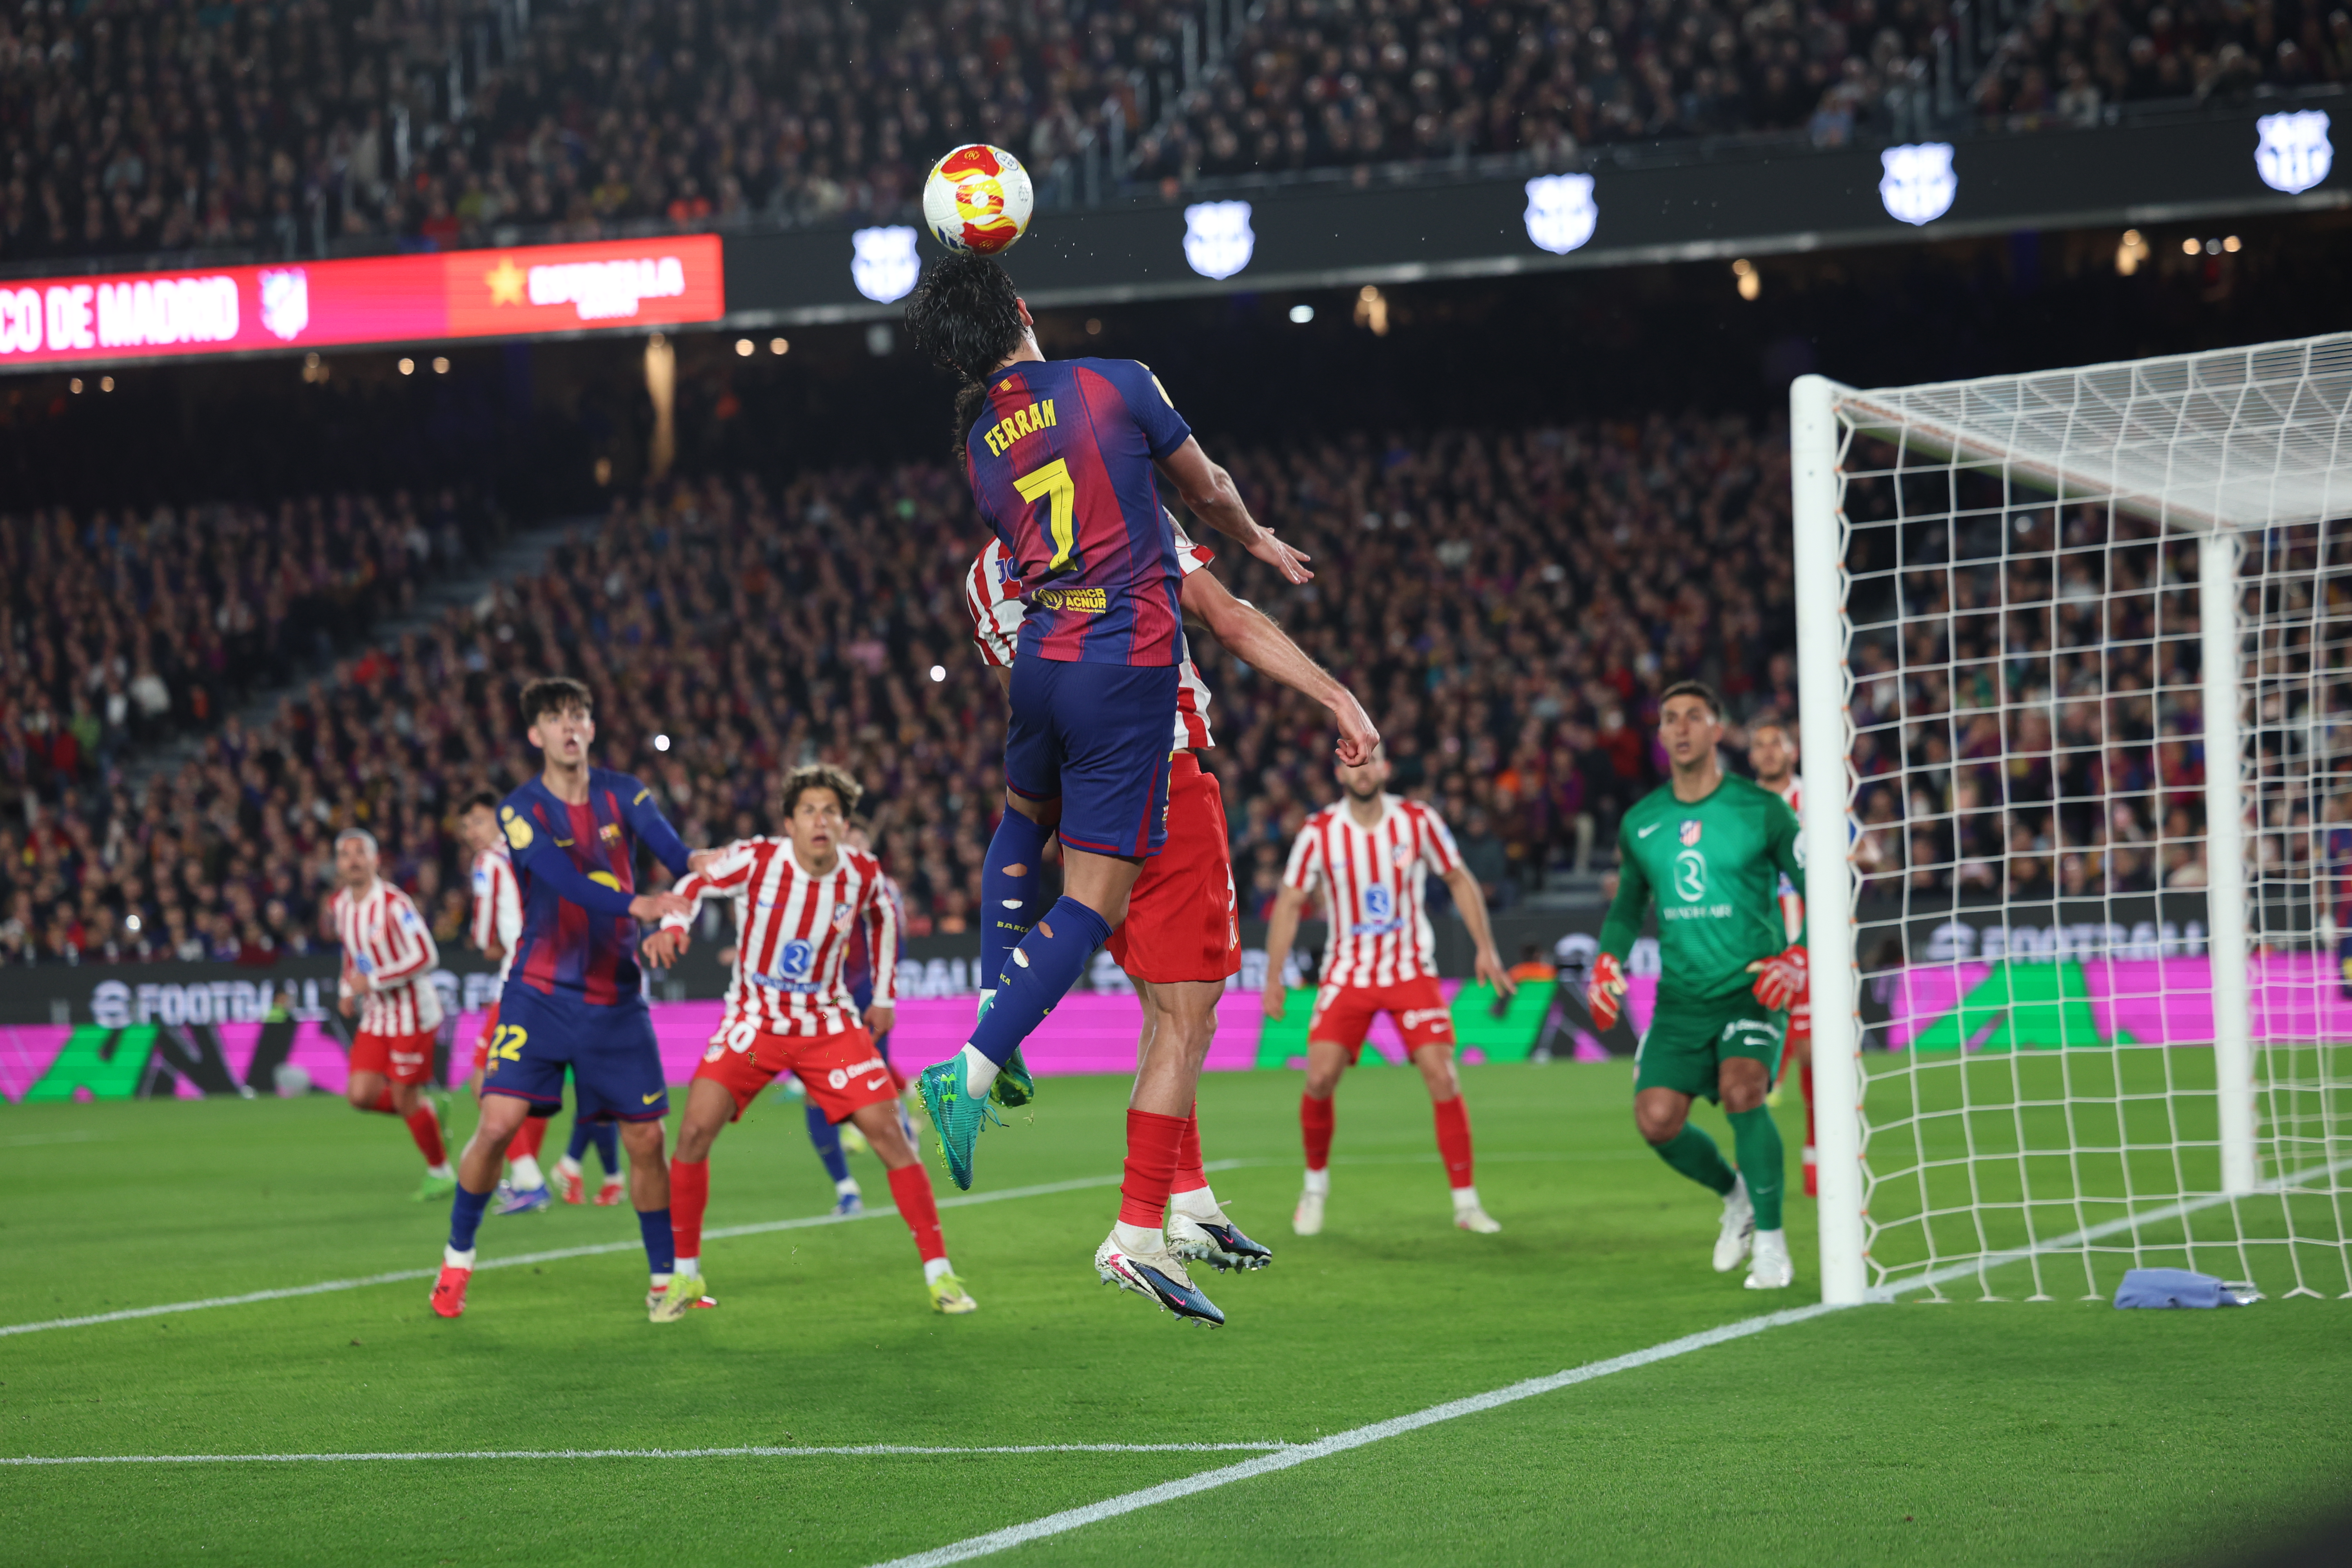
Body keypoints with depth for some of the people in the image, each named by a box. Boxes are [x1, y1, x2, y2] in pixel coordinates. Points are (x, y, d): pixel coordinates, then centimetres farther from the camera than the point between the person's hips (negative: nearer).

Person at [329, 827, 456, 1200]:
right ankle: (427, 1112, 21)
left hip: (411, 1012, -7)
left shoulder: (393, 904, -20)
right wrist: (346, 990, 5)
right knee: (362, 1096, -5)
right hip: (376, 1015, 7)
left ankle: (440, 1172, 18)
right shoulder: (339, 906, 4)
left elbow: (426, 957, -24)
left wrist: (373, 981, -23)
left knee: (405, 1098, -2)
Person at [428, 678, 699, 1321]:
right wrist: (636, 905, -38)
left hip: (615, 997, 2)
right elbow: (565, 881, -23)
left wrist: (695, 865, -42)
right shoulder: (521, 811, -6)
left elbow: (666, 845, -18)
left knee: (646, 1137, 1)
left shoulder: (624, 795, 2)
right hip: (540, 995, -2)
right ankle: (457, 1260, 7)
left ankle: (665, 1280, 15)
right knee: (499, 1123, -13)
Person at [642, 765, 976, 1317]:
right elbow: (697, 885, 1)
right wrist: (673, 925, -19)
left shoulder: (863, 873, -9)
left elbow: (882, 916, 14)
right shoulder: (755, 859, -16)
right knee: (695, 1132, -16)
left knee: (889, 1133, -10)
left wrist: (885, 992, 15)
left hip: (828, 1024, 1)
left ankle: (938, 1272, 1)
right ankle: (685, 1273, 2)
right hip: (753, 1021, -1)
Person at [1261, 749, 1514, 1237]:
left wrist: (1485, 949, 2)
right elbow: (1289, 903, 2)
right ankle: (1316, 1183, 14)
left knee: (1442, 1075, -13)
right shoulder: (1319, 833, -7)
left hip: (1412, 971, 0)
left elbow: (1459, 880, 7)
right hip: (1347, 972, 0)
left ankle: (1466, 1202, -5)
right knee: (1320, 1079, -12)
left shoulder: (1418, 821, -6)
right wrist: (1274, 978, -2)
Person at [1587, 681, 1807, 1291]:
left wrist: (1798, 959, -17)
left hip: (1752, 988, -4)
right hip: (1681, 996, 4)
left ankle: (1771, 1241, -11)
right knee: (1657, 1119, -9)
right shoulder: (1640, 823, 7)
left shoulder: (1762, 810, -5)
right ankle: (1736, 1195, 23)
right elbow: (1627, 904, 22)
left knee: (1741, 1091, -28)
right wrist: (1608, 961, 4)